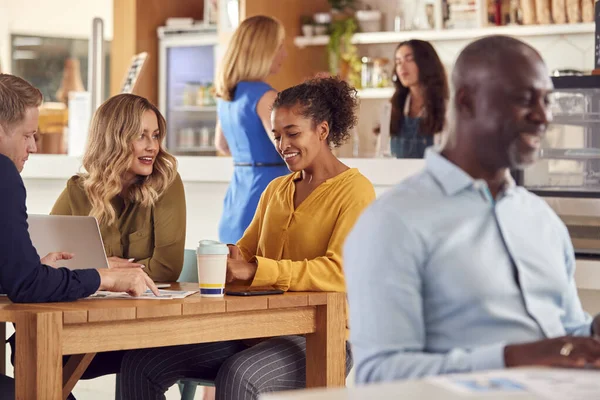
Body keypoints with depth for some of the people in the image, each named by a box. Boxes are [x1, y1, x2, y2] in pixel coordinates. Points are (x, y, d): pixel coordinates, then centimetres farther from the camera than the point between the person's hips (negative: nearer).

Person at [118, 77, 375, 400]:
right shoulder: (276, 189, 19)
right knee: (142, 363, -10)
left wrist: (255, 270, -26)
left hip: (319, 338, -7)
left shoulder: (354, 191, -5)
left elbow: (341, 271, -19)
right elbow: (246, 252, 19)